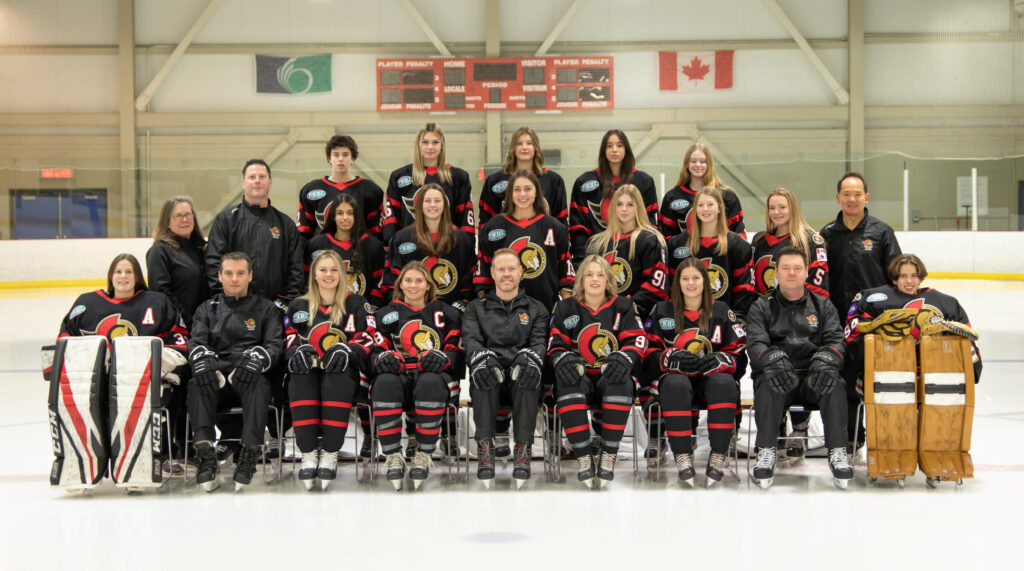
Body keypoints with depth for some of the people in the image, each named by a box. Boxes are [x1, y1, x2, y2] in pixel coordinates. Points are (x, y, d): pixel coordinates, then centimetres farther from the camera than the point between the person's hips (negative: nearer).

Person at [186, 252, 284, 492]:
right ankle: (205, 457, -38)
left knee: (258, 384, -37)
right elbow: (196, 342, 7)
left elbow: (275, 344, 4)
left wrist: (256, 358, -19)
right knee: (196, 384, -33)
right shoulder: (207, 309, 22)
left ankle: (249, 454, -40)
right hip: (215, 379, 2)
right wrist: (202, 358, -18)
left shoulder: (265, 308, 17)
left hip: (248, 379, -1)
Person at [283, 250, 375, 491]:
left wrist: (347, 350, -16)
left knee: (337, 381, -37)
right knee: (301, 380, -35)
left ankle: (330, 453, -32)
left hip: (342, 371, -1)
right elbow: (289, 342, 13)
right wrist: (298, 351, -10)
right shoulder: (298, 307, 19)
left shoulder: (356, 304, 13)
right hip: (308, 369, 2)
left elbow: (366, 340, 5)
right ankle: (308, 453, -31)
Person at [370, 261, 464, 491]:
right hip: (401, 377, 1)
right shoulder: (386, 315, 18)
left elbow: (457, 351, 8)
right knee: (385, 382, -35)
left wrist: (441, 358, -15)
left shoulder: (446, 313, 16)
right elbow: (377, 350, 11)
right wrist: (386, 358, -14)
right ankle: (392, 455, -31)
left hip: (435, 377, -1)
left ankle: (424, 455, -30)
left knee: (430, 382, -38)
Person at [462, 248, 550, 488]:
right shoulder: (476, 308, 22)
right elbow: (470, 339, 4)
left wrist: (530, 356, -20)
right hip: (489, 386, 0)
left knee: (528, 372, -37)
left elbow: (540, 340, 6)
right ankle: (485, 448, -37)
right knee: (483, 370, -36)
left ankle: (523, 449, -37)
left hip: (521, 385, 0)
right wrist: (481, 357, -22)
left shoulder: (536, 309, 23)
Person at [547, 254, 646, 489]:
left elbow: (635, 342, 3)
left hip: (610, 377, 0)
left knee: (620, 381, -37)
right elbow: (555, 344, 7)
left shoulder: (622, 307, 10)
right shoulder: (566, 308, 11)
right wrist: (563, 359, -17)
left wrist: (624, 357, -20)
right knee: (568, 382, -36)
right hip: (580, 376, 1)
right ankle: (583, 459, -33)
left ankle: (608, 458, -30)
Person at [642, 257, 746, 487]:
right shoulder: (662, 311, 10)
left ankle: (718, 456, -28)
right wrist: (672, 358, -18)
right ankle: (682, 456, -30)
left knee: (724, 382, -34)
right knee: (675, 384, -37)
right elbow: (648, 356, 3)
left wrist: (719, 360, -18)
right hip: (673, 378, -1)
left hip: (711, 379, 1)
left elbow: (739, 357, 5)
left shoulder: (721, 311, 10)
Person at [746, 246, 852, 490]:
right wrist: (772, 358, -28)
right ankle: (766, 453, -27)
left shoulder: (822, 306, 17)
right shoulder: (761, 307, 12)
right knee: (768, 383, -35)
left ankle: (837, 453, -27)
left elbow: (836, 340, 3)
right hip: (779, 378, -1)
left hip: (813, 378, 1)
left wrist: (826, 358, -22)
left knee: (834, 382, -31)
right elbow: (755, 344, -4)